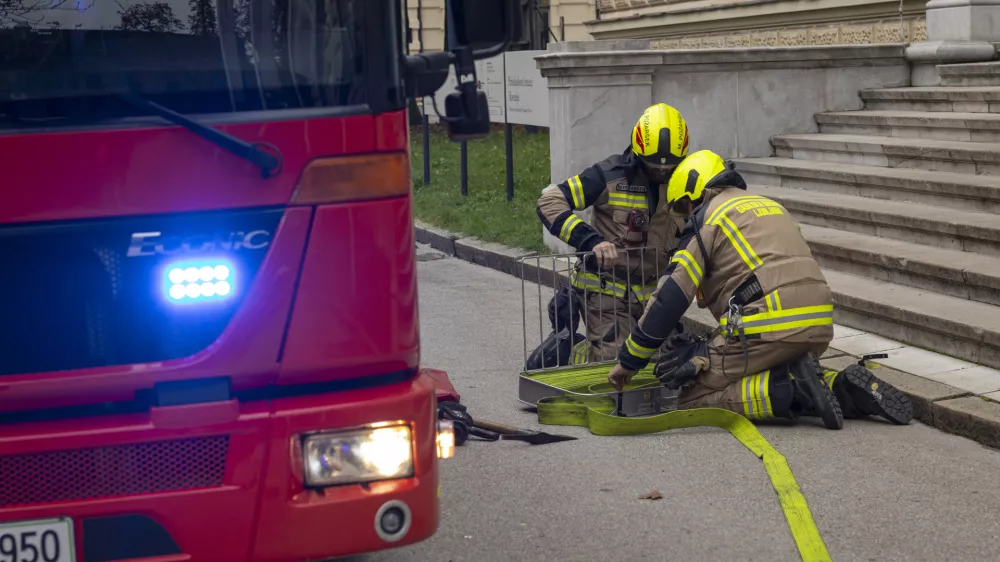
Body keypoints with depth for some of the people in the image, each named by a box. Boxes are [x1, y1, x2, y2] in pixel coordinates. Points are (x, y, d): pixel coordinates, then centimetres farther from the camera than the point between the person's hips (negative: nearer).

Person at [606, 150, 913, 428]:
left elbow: (670, 297, 0)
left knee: (691, 395, 1)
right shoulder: (770, 205, 28)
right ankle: (843, 388, 4)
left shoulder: (707, 217, 5)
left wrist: (629, 361, 8)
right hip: (819, 328, 8)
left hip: (771, 326, -8)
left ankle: (791, 390, -16)